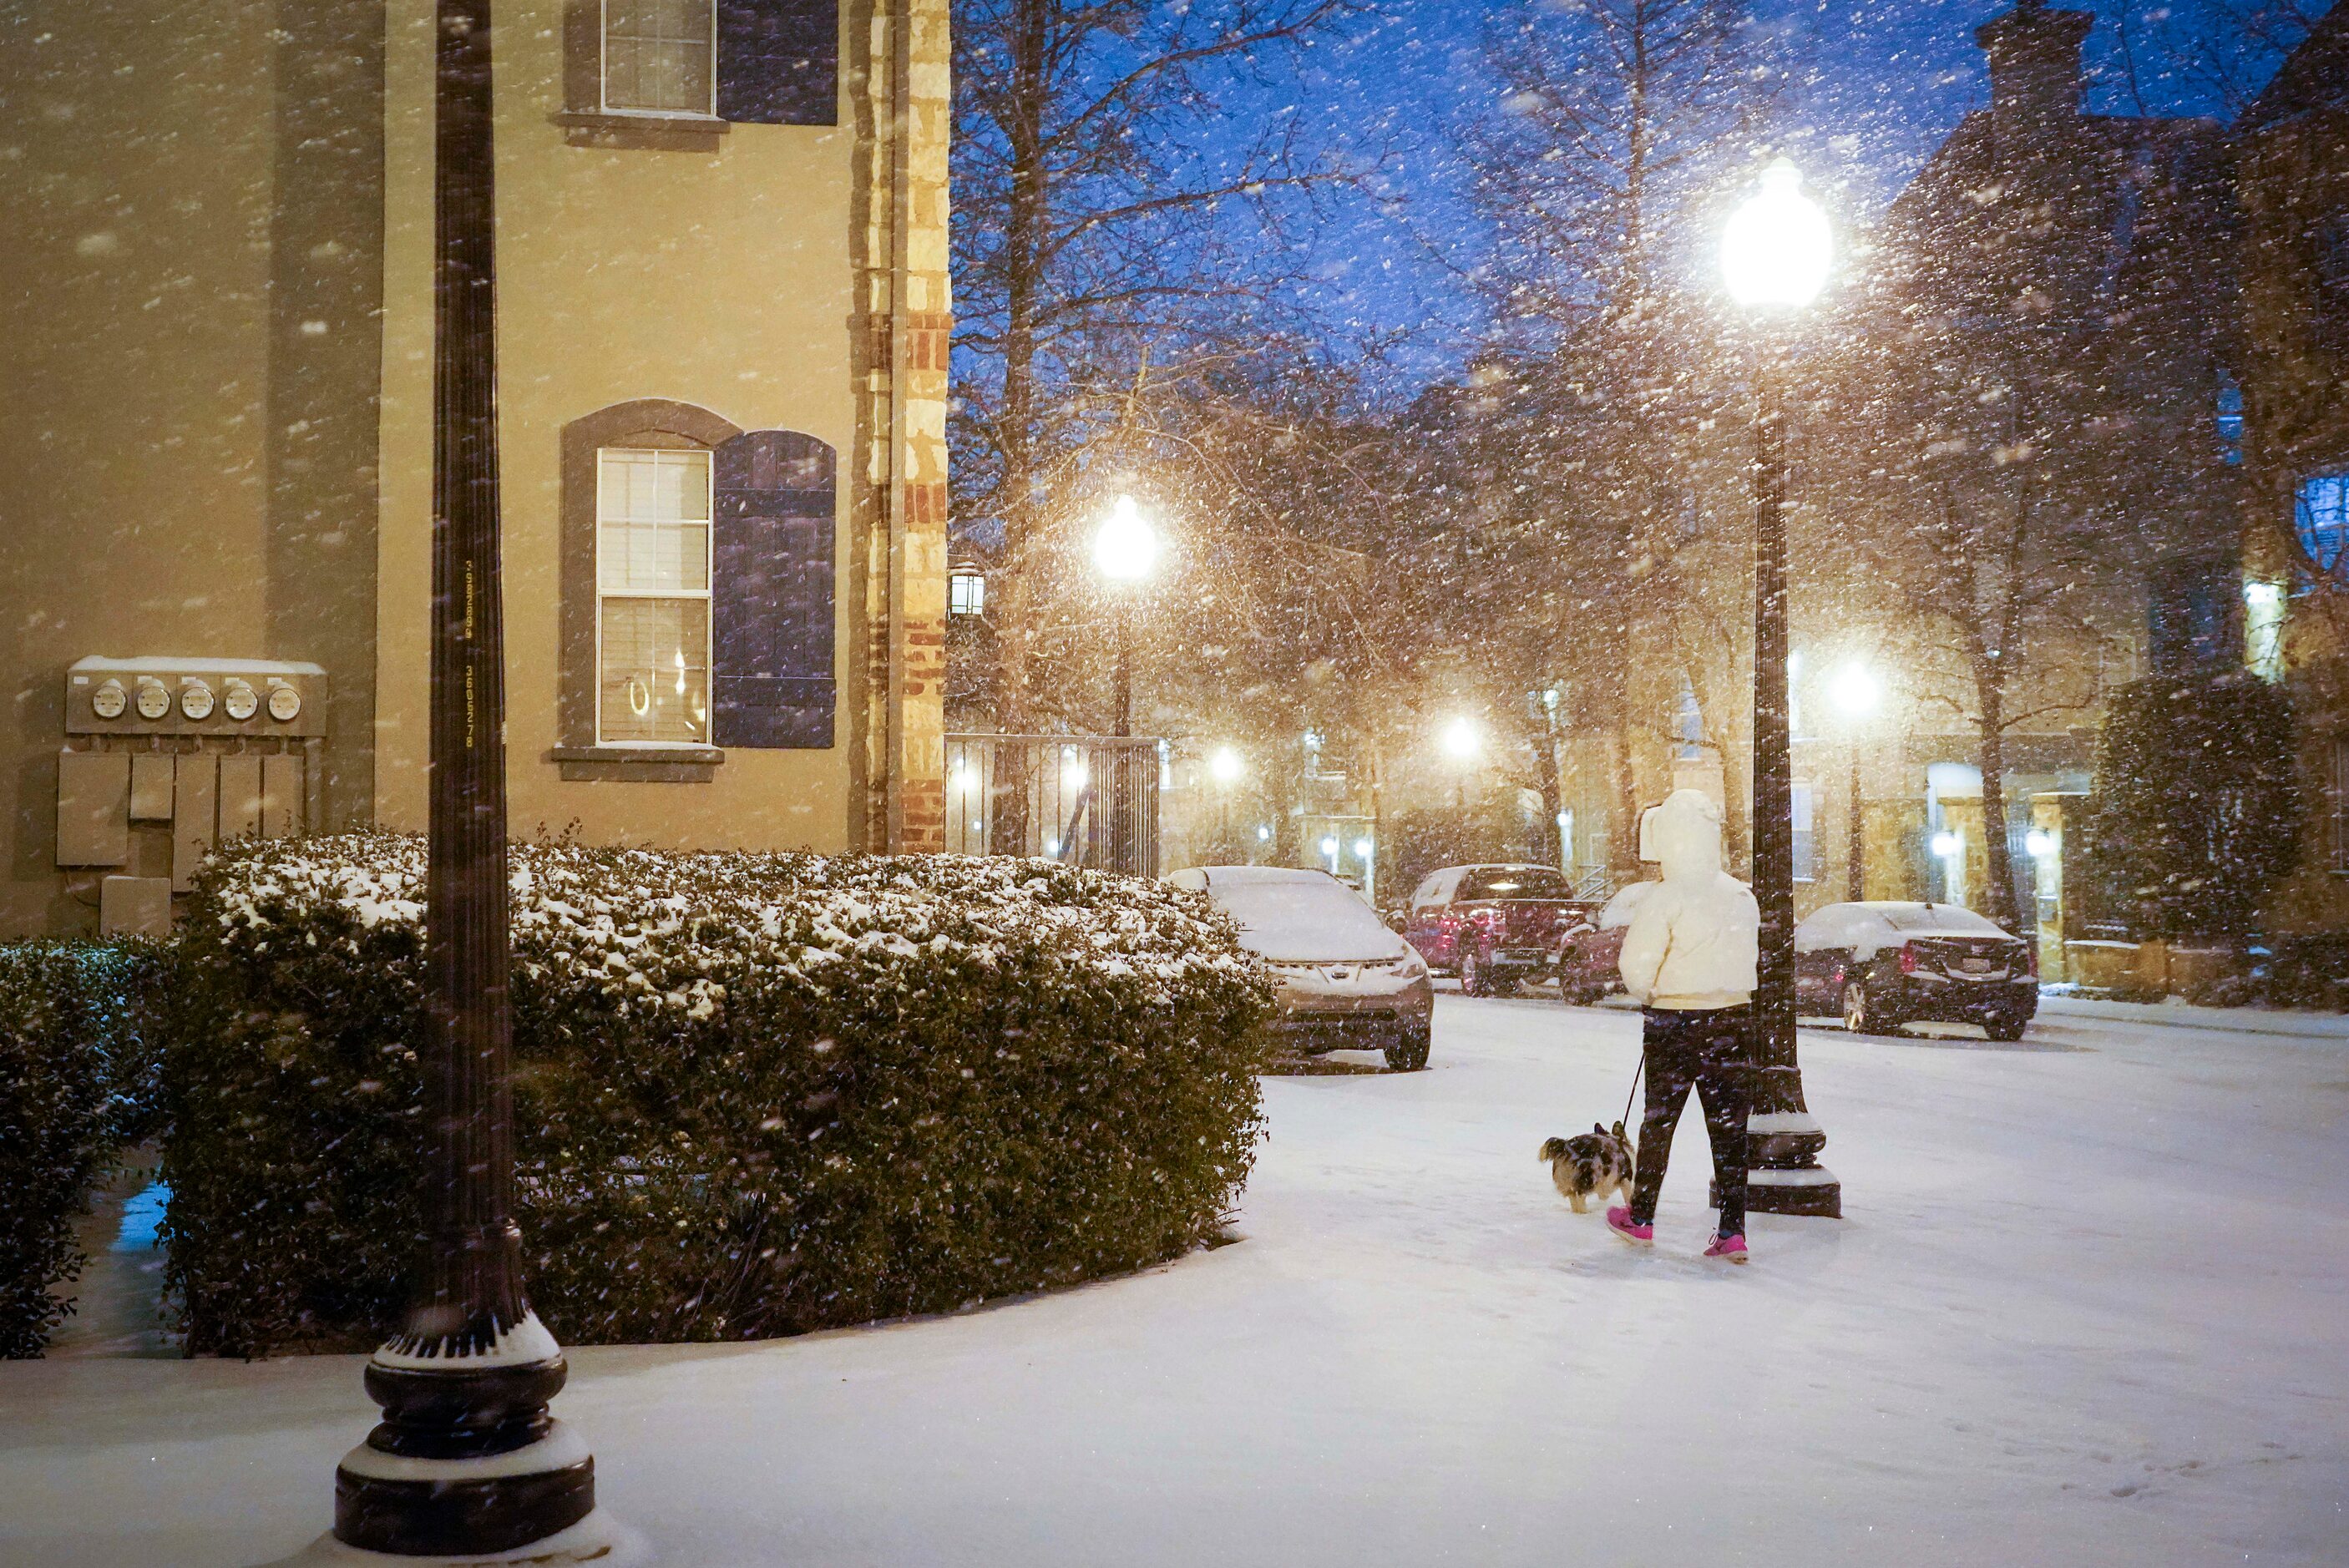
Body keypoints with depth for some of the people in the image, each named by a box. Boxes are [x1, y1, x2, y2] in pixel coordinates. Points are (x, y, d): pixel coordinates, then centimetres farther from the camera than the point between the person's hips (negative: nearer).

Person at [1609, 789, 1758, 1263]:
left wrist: (1647, 996, 5)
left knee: (1659, 1120, 10)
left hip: (1674, 1023, -4)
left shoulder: (1666, 898, -15)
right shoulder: (1743, 896, 3)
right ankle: (1732, 1232, 3)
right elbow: (1751, 959, 9)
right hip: (1735, 1019, 4)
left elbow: (1636, 967, -14)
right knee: (1729, 1124, 7)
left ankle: (1641, 1219, 24)